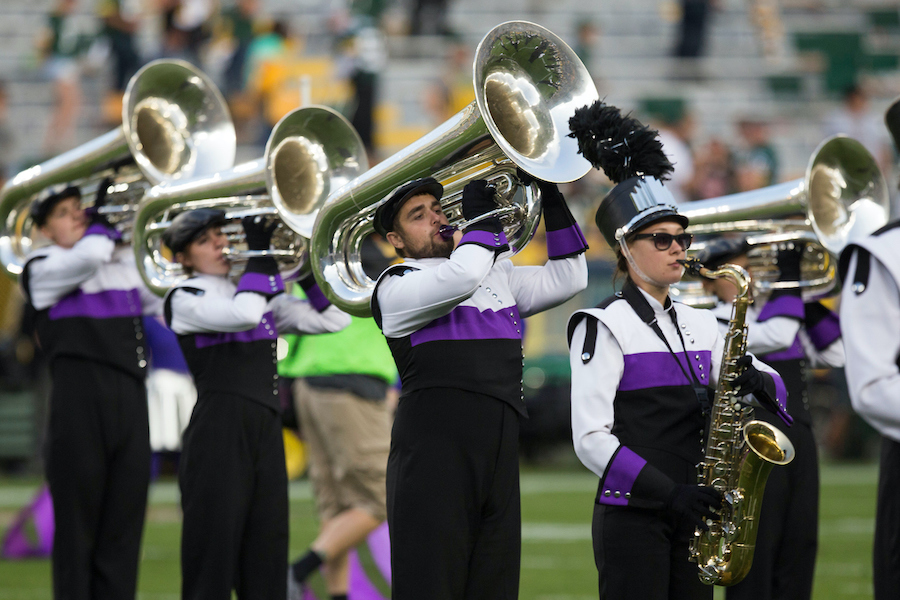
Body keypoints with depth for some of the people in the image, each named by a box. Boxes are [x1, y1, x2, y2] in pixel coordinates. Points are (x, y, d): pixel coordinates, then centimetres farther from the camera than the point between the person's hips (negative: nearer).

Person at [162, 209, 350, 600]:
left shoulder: (261, 296, 20)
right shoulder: (185, 299, 0)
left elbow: (331, 318, 12)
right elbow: (244, 314, -19)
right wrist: (260, 252, -10)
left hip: (266, 432, 6)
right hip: (218, 432, -6)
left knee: (266, 567, 5)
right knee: (214, 555, -7)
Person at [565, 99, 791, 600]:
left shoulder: (699, 325, 14)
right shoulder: (606, 327, -6)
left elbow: (776, 387, 15)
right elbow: (590, 438, -13)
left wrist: (756, 383, -10)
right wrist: (667, 492, -20)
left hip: (691, 518, 7)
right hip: (632, 517, -7)